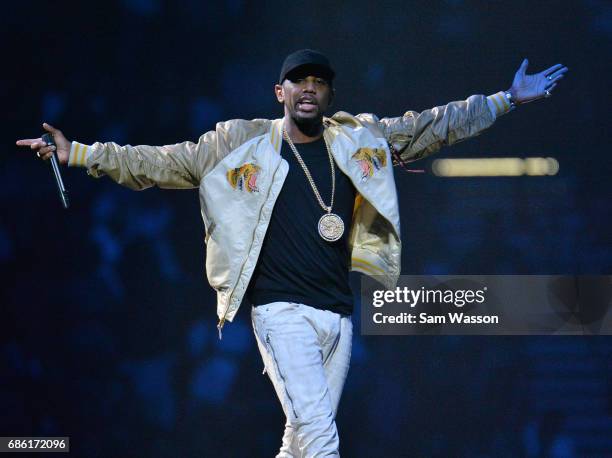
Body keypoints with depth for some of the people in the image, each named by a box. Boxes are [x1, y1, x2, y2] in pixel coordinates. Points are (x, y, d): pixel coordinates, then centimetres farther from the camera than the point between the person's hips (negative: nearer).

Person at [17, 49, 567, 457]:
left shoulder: (359, 139, 9)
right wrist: (78, 153, -2)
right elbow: (158, 163, 3)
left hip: (339, 314, 5)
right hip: (282, 312, -4)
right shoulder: (242, 144, 1)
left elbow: (433, 126, 15)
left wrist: (508, 100, 14)